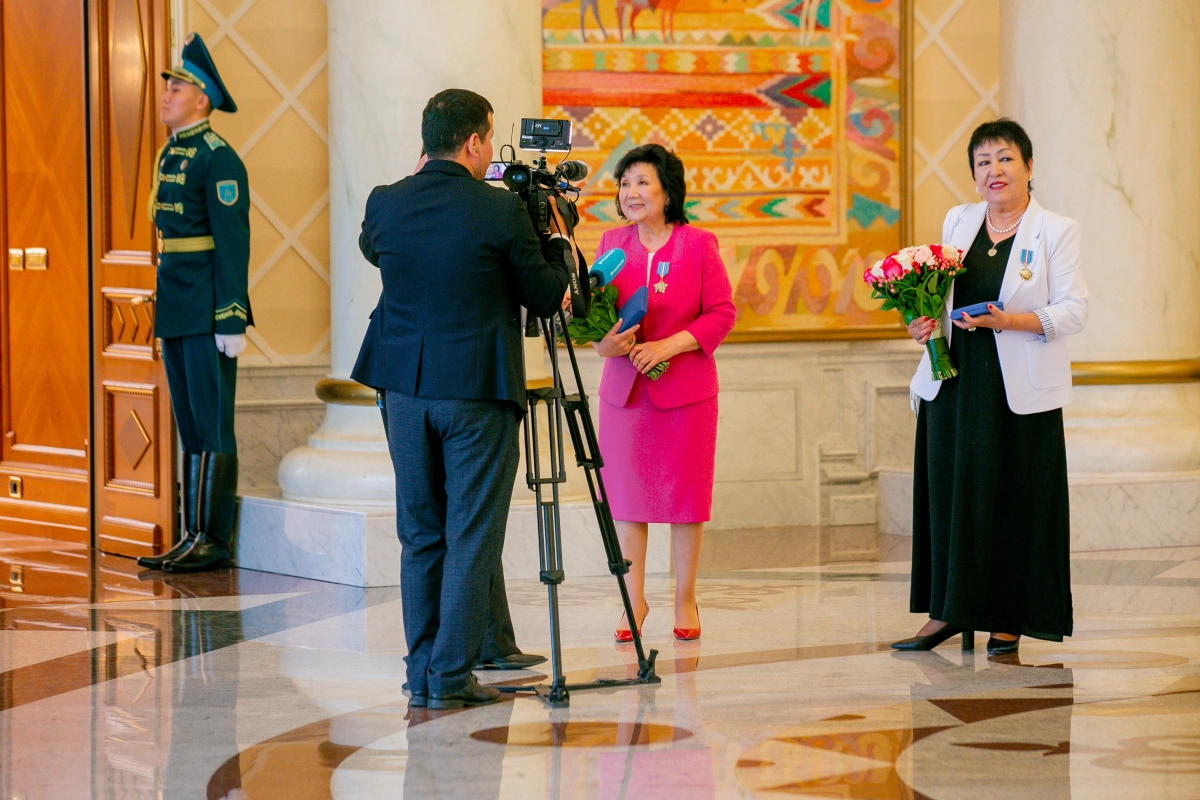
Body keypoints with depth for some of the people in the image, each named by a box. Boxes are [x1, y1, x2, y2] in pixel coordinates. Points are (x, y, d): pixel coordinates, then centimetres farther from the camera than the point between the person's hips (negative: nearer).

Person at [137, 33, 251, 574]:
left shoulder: (218, 159, -11)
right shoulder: (170, 154, 16)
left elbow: (233, 241, -16)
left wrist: (232, 320, -20)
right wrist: (165, 308, 18)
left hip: (208, 308, -9)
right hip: (175, 307, 9)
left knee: (212, 427, -5)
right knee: (190, 427, 11)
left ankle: (212, 541, -2)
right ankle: (196, 538, 16)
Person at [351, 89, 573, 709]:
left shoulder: (385, 204, -1)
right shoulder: (502, 210, -12)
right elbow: (545, 298, -3)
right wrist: (558, 243, 15)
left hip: (405, 388, 4)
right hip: (478, 390, -4)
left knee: (419, 536, 12)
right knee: (471, 538, 1)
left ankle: (423, 675, 15)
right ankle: (451, 677, -1)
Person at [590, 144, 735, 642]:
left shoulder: (698, 244, -3)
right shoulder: (612, 242, 8)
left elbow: (723, 313, -6)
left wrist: (668, 346, -16)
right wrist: (602, 340, -9)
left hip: (685, 389, -3)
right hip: (624, 389, 3)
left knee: (685, 494, 4)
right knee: (627, 493, 4)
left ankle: (685, 600, 15)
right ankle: (634, 600, 14)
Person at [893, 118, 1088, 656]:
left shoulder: (1057, 231, -1)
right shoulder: (957, 222, 13)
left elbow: (1073, 312, -7)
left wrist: (1010, 321, -20)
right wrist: (926, 320, -2)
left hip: (1020, 390, -4)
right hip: (956, 385, 4)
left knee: (1016, 500, -1)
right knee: (951, 493, 3)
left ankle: (1010, 621, 7)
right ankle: (949, 612, 11)